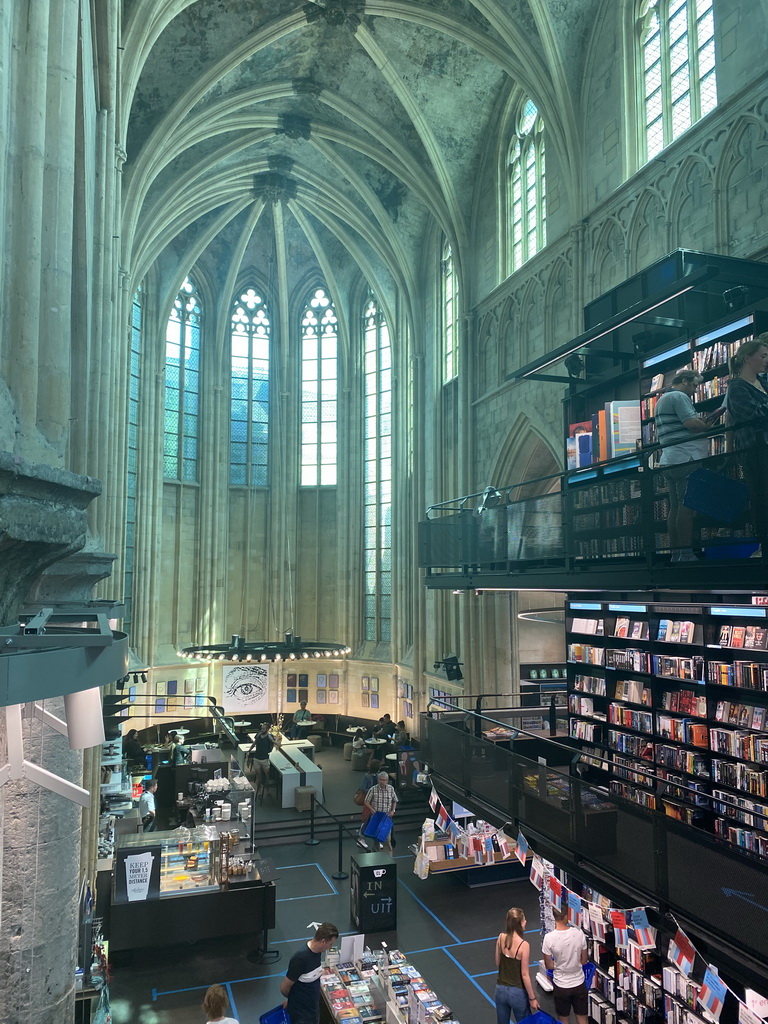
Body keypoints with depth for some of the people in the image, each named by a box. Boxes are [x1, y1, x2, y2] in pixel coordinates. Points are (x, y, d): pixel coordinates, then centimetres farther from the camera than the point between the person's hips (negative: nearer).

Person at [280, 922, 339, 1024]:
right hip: (301, 1012, -7)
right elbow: (284, 987, -21)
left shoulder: (316, 951, -6)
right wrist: (289, 998, 1)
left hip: (314, 1007, 7)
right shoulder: (300, 958, -31)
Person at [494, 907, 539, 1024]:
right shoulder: (524, 945, -24)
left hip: (501, 989, 4)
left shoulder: (501, 938, -9)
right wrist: (532, 998, -6)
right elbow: (524, 975, -17)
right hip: (517, 992, -4)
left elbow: (498, 963, 4)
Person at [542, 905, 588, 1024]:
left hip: (561, 986, -1)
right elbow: (584, 960, -2)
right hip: (579, 984, 2)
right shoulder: (579, 933, -16)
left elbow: (548, 966, -9)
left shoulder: (549, 938, -21)